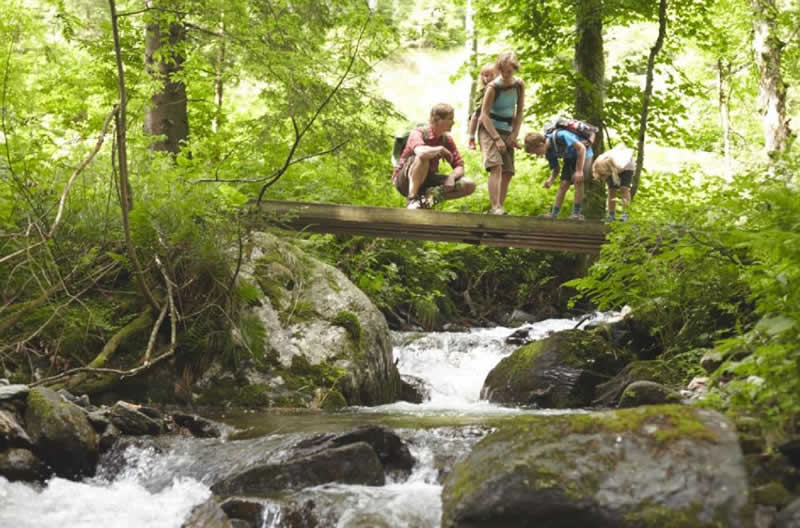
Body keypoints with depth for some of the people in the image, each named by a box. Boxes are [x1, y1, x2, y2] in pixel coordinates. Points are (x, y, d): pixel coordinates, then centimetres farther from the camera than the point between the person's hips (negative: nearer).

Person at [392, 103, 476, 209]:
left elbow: (459, 167, -1)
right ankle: (412, 200, -29)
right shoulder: (418, 133, -19)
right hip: (405, 180, -6)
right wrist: (441, 149, -26)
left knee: (469, 185, -10)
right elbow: (421, 152, -43)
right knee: (423, 158, -38)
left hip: (427, 181, 6)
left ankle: (431, 196, -20)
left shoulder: (447, 139, 1)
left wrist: (451, 177, -23)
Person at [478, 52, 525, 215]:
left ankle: (499, 207, 10)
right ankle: (495, 207, -31)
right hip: (489, 129, -6)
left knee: (508, 172, 2)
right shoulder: (493, 87, -17)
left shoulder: (519, 85, -2)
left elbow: (520, 112, 6)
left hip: (507, 131, 6)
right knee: (496, 166, -24)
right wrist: (496, 138, -22)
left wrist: (514, 135, -2)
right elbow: (484, 114, -17)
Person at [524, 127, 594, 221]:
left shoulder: (561, 136, -36)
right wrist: (551, 179, -21)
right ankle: (554, 214, -2)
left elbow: (581, 148, -31)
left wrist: (579, 170, -30)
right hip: (570, 158, 7)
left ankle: (576, 213, -16)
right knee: (563, 184, -2)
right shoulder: (549, 152, -11)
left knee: (578, 181, -21)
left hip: (584, 154, -7)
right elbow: (556, 168, 1)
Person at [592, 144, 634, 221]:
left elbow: (629, 152, -26)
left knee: (624, 188, -17)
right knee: (611, 190, -9)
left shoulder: (619, 165, -47)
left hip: (626, 167, -3)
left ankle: (625, 214, -15)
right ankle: (611, 214, -4)